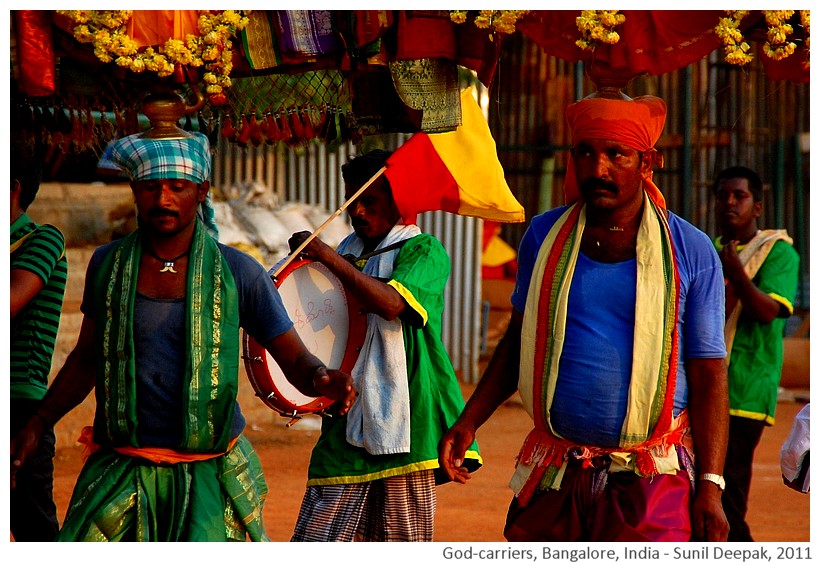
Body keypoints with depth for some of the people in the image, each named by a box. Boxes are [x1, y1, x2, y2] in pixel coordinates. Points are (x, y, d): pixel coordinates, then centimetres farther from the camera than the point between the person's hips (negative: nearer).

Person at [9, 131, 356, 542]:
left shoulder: (238, 273, -2)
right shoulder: (107, 265, 5)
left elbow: (295, 360, 1)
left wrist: (322, 380, -21)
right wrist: (38, 424, 11)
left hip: (208, 480, -2)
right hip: (120, 474, 2)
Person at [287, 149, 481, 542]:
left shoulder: (423, 251, -2)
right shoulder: (348, 253, 16)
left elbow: (392, 303, -22)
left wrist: (329, 257, -19)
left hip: (404, 424, -5)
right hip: (347, 420, 5)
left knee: (402, 540, 1)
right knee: (317, 539, -3)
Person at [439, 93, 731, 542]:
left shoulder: (690, 252, -1)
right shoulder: (544, 236, 7)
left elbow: (708, 375, -1)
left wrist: (710, 486, -8)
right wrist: (469, 421, 8)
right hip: (553, 481, 3)